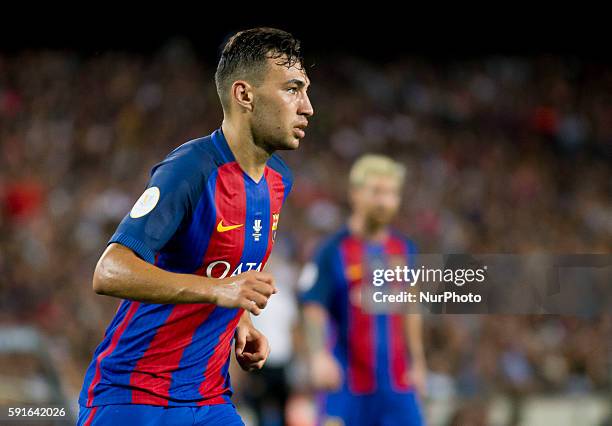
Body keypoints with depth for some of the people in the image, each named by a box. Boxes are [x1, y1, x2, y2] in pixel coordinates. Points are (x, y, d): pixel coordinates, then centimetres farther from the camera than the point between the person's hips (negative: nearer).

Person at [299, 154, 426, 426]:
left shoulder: (404, 249, 11)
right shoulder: (333, 250, -5)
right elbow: (314, 310, -12)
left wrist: (417, 363, 21)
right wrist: (319, 355, -29)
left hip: (397, 384, 5)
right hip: (346, 385, -4)